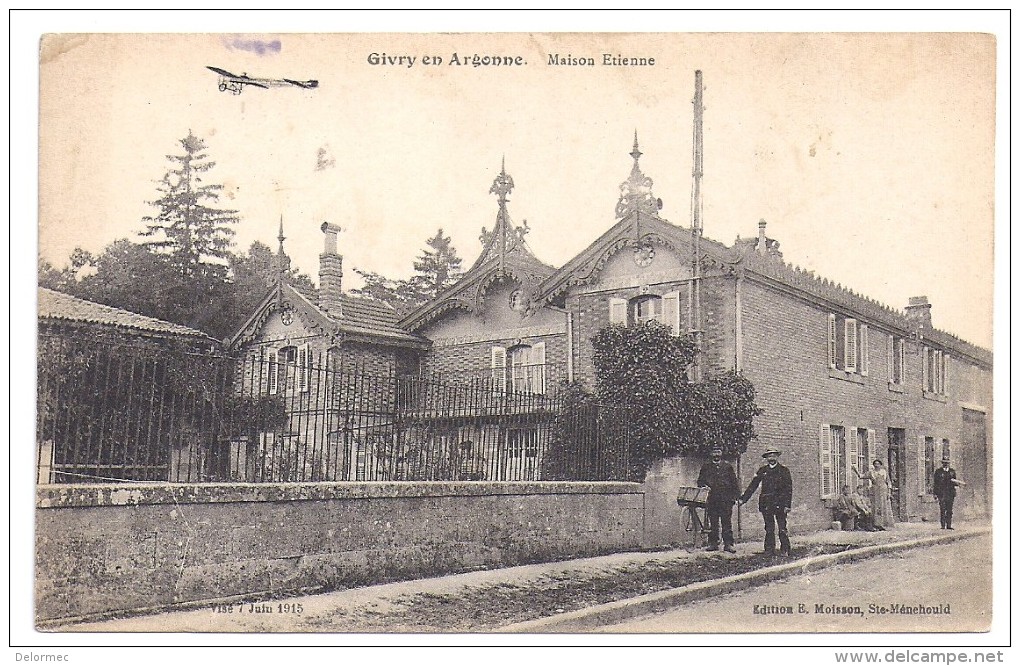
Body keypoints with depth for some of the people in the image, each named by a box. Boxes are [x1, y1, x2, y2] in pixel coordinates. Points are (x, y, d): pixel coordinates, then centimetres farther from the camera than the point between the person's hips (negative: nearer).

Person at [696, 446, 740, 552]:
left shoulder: (727, 467, 10)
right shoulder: (706, 467, 13)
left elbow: (734, 483, 10)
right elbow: (700, 481, 15)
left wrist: (734, 496, 3)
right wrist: (704, 487, -6)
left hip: (726, 499, -1)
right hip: (711, 499, 1)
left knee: (727, 522, -2)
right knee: (713, 522, 4)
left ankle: (728, 544, 0)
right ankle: (713, 543, 9)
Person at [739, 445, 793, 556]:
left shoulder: (784, 471, 5)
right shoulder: (762, 471, 12)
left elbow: (789, 489, 1)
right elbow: (753, 485, 12)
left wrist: (787, 505, -7)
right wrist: (743, 499, 6)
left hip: (780, 504, -2)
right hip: (766, 504, 2)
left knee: (782, 529, -4)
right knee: (769, 529, 4)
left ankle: (785, 550, 2)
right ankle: (769, 551, 8)